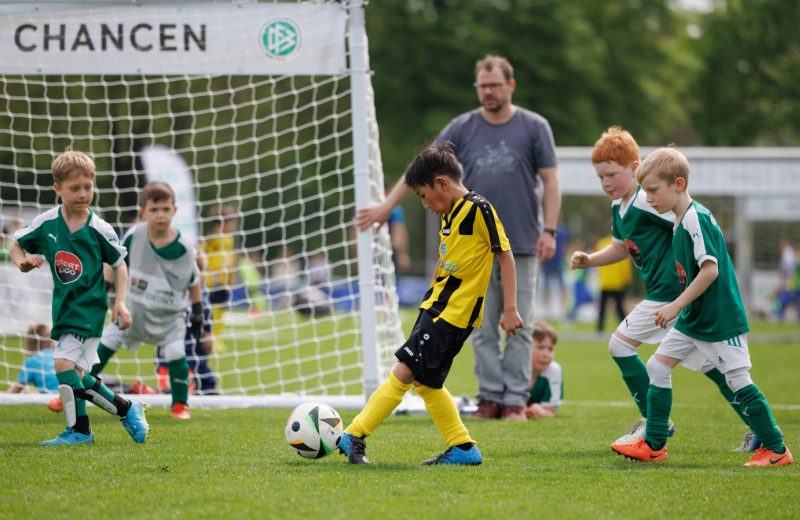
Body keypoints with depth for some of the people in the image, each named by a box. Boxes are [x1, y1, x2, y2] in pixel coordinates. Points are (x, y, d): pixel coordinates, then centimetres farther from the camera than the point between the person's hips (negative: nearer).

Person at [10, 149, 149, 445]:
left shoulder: (99, 229, -8)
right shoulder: (46, 224, -1)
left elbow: (119, 263, 3)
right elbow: (17, 244, 13)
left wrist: (121, 301, -5)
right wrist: (22, 262, -9)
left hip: (89, 307, -5)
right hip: (63, 304, 5)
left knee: (64, 365, -17)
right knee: (74, 369, 9)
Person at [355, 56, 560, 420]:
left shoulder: (534, 127, 2)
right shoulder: (462, 128, 8)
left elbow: (550, 181, 3)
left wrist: (549, 230, -6)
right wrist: (387, 206, 5)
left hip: (523, 246, -2)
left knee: (519, 326, -1)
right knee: (483, 328, 2)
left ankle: (515, 399, 3)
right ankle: (490, 397, 7)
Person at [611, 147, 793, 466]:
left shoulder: (696, 219, -19)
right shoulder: (682, 221, 11)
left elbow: (710, 270, -25)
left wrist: (677, 306, -22)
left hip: (721, 320, -10)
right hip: (693, 320, 10)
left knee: (738, 379, -6)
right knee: (658, 367, 6)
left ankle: (776, 449, 3)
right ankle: (653, 445, 11)